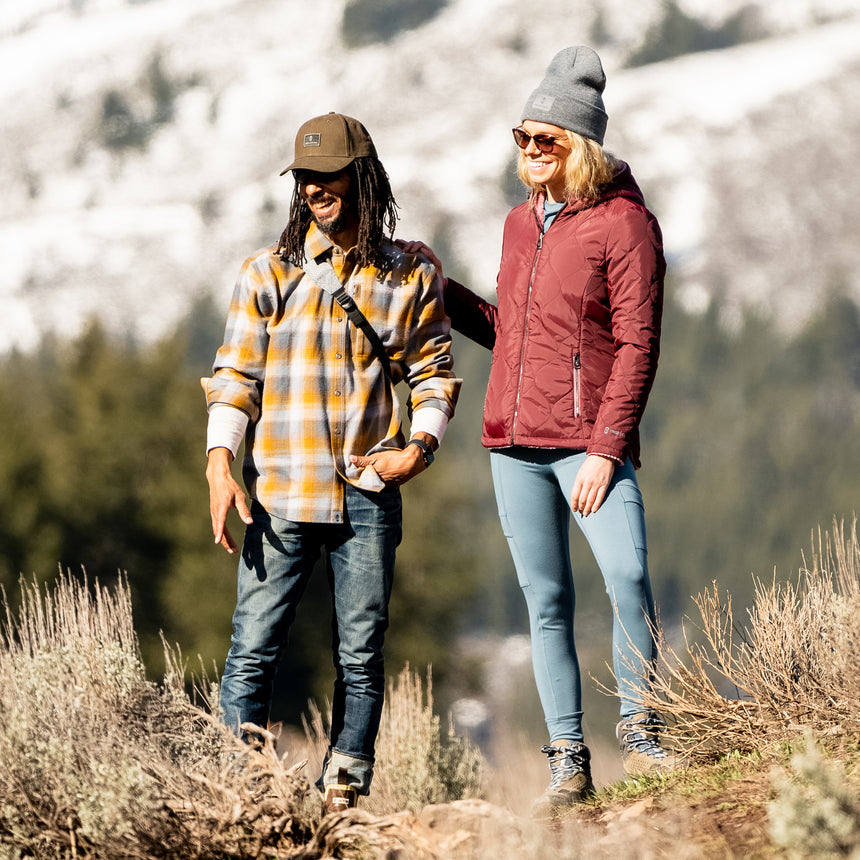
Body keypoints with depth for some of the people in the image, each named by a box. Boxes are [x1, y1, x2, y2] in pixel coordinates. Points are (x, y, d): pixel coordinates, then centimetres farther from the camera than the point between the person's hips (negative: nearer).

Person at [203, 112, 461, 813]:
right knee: (253, 652, -6)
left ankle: (343, 800, 8)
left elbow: (435, 373, 11)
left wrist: (419, 446, -7)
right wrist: (220, 466, -9)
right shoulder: (268, 274, 5)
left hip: (369, 493, 1)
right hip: (280, 492, -1)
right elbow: (235, 378, 4)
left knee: (361, 658, 2)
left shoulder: (409, 279, 7)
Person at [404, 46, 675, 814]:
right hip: (514, 440, 6)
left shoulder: (624, 222, -6)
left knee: (628, 576, -22)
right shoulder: (522, 222, 15)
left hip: (589, 442, -6)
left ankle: (639, 735, -8)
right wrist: (439, 290, 17)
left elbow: (636, 346, -10)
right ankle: (568, 763, 9)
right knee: (546, 600, 5)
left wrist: (605, 448, -16)